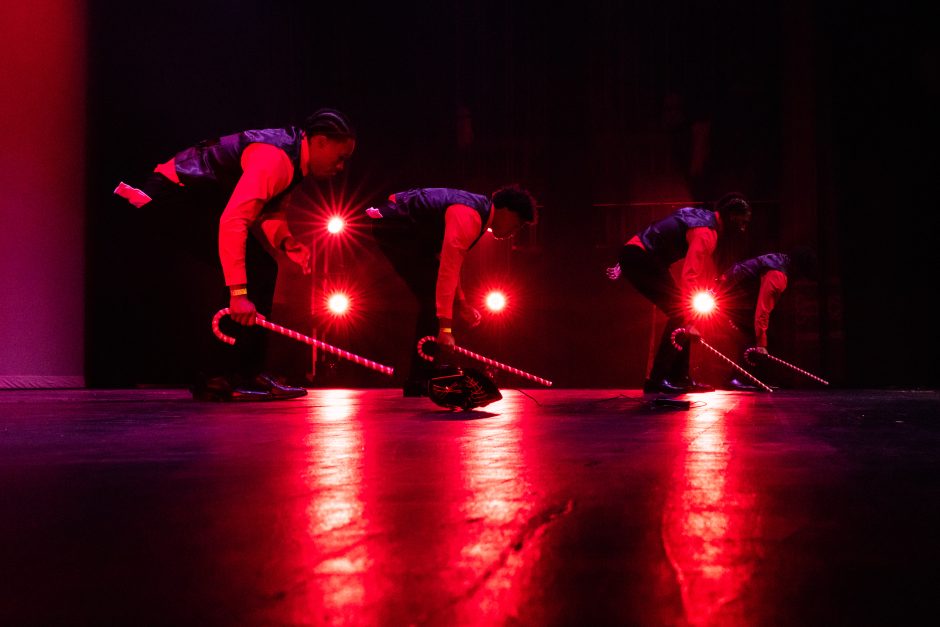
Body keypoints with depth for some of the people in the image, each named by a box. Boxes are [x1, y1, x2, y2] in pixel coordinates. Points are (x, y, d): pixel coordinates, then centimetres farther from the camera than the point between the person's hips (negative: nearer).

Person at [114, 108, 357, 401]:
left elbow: (266, 207, 16)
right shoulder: (275, 157, -26)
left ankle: (246, 372, 6)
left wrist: (286, 240, -6)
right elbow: (232, 222, -35)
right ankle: (217, 378, -14)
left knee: (262, 270, 5)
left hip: (202, 200, 11)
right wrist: (238, 294, -37)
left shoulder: (292, 153, 6)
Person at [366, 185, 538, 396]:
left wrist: (460, 303, 14)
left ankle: (418, 380, 10)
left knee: (433, 296, 9)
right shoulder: (468, 218, -23)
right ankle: (419, 382, -14)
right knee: (433, 294, -15)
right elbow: (447, 269, -31)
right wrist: (445, 329, -34)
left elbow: (450, 262, 18)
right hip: (394, 225, -11)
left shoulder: (479, 211, 9)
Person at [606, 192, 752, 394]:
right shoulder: (705, 232, -17)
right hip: (640, 256, -10)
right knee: (679, 314, -12)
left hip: (635, 255, 10)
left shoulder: (702, 217, 15)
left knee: (680, 314, 10)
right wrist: (689, 321, -33)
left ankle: (679, 377, 11)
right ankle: (657, 379, -12)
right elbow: (689, 277, -28)